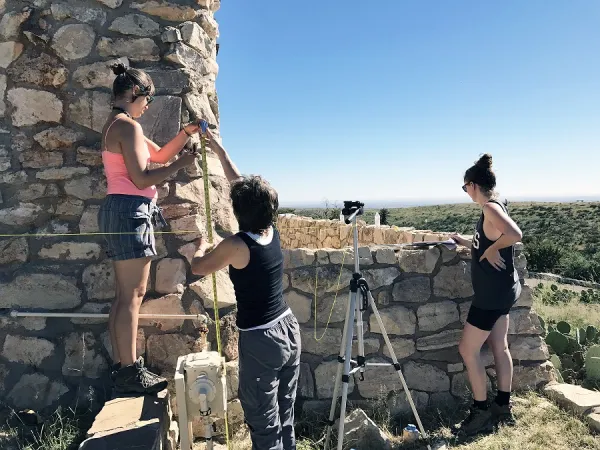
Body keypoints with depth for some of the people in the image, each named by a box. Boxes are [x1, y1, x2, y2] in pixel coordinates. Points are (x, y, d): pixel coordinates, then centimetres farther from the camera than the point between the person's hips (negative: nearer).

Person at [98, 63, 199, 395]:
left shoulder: (116, 124, 20)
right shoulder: (128, 125, -11)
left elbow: (159, 155, 24)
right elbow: (141, 178, -18)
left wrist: (186, 133, 16)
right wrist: (182, 164, -10)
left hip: (120, 210, 11)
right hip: (131, 210, -11)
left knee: (124, 295, 11)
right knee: (132, 295, -7)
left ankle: (120, 368, 18)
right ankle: (130, 373, -1)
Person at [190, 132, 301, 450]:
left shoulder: (236, 245, -19)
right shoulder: (272, 232, 1)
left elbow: (198, 267, -1)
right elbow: (241, 183, 13)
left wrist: (202, 246, 21)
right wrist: (219, 150, 23)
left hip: (260, 339, -7)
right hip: (288, 329, 7)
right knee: (285, 419, 20)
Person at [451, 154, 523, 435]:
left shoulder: (490, 208, -19)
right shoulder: (495, 207, 10)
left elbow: (515, 235, -36)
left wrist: (492, 250, -22)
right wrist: (466, 243, 22)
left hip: (493, 292, -10)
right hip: (502, 290, 10)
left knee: (468, 349, 0)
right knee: (499, 347, 17)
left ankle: (481, 412, 12)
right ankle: (503, 407, 29)